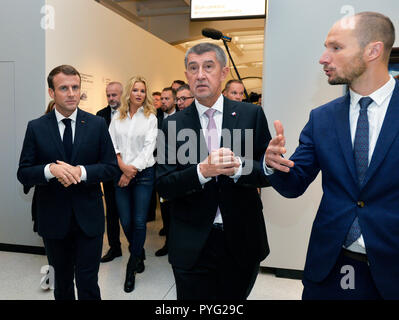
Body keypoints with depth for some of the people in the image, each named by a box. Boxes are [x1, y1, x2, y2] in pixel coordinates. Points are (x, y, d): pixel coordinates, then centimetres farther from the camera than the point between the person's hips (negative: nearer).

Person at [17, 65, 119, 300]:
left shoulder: (97, 124, -3)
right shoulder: (36, 128, -3)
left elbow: (111, 167, -4)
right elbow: (23, 173, -3)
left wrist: (81, 172, -21)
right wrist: (50, 169, -24)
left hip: (89, 218, -1)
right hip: (53, 219, 1)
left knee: (88, 282, 6)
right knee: (62, 280, 21)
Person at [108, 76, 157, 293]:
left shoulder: (150, 117, 1)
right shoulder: (117, 117, 9)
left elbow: (149, 147, -6)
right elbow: (111, 144, 3)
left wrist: (133, 169, -13)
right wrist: (122, 166, -11)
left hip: (143, 173, -2)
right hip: (120, 174, 3)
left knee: (139, 222, -2)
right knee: (125, 222, 7)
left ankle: (132, 268, 15)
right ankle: (138, 253, 36)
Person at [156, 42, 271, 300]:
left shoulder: (251, 114, -3)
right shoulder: (173, 124, -3)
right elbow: (164, 187, -7)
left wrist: (239, 167, -23)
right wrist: (202, 171, -25)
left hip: (242, 241, 2)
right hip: (192, 247, -1)